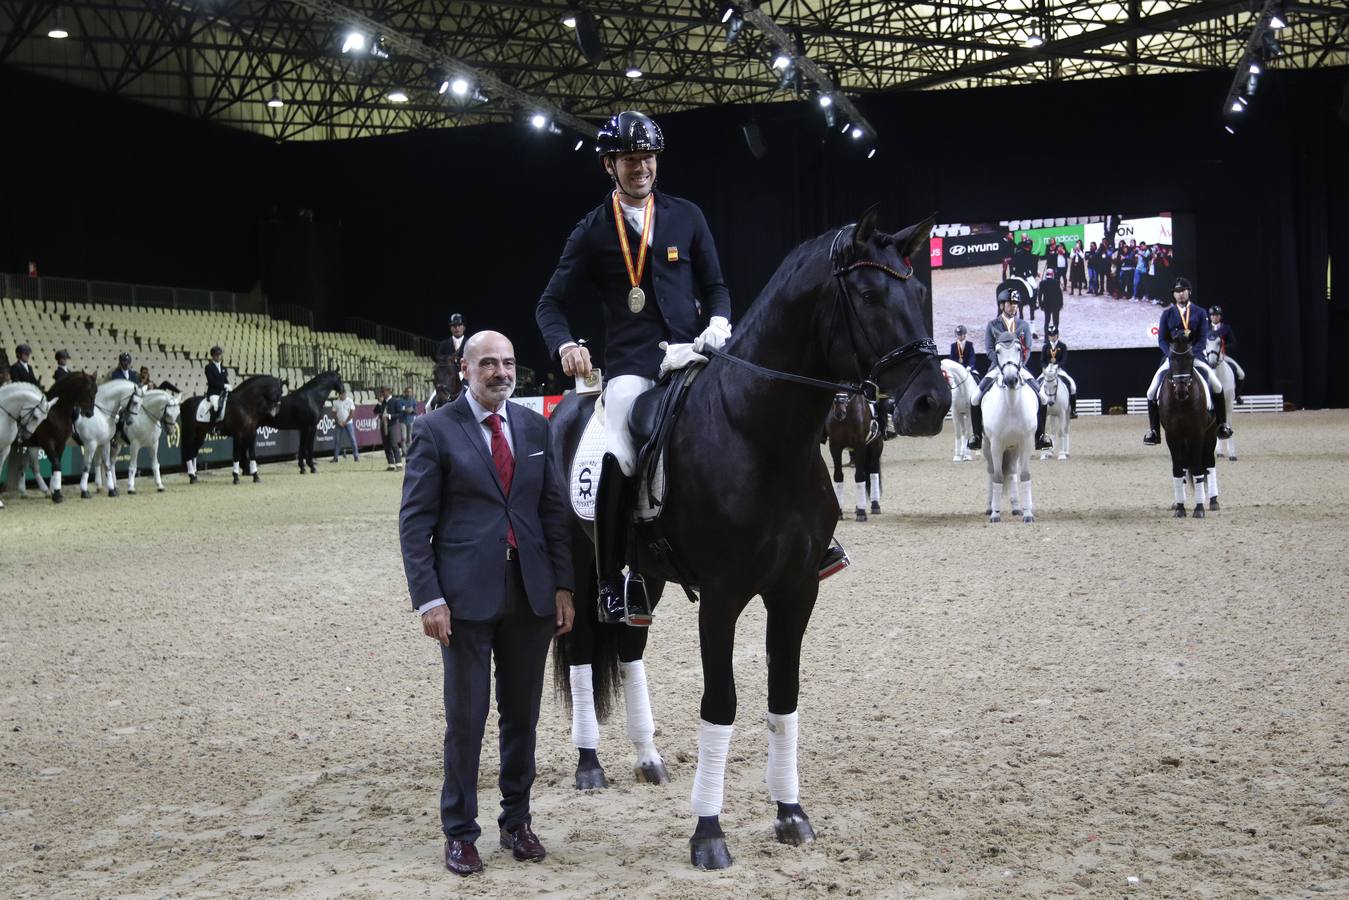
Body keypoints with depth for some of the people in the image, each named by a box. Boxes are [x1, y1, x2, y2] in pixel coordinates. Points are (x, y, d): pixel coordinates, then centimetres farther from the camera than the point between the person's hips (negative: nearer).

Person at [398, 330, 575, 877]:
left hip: (531, 593, 4)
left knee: (523, 714, 12)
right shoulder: (435, 431, -4)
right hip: (467, 595, -4)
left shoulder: (535, 427, 8)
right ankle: (460, 832, 16)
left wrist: (563, 587, 3)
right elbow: (415, 522, -6)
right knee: (466, 720, 3)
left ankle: (517, 821, 26)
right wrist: (428, 599, -13)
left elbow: (555, 511, 10)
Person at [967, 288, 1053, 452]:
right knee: (975, 399, -16)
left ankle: (1039, 436, 1)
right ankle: (977, 435, 0)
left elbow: (1027, 349, 4)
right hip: (997, 367, -1)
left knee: (1042, 398, -11)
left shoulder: (1023, 325, 9)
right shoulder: (992, 325, 3)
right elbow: (989, 350, -2)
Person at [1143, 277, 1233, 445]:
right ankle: (1153, 431, -2)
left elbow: (1203, 338, -3)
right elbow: (1162, 339, 1)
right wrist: (1173, 355, -17)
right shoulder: (1167, 313, 7)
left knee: (1217, 386, -18)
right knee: (1152, 391, -13)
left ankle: (1222, 425, -1)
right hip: (1171, 357, 1)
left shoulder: (1200, 313, 5)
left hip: (1195, 356, -1)